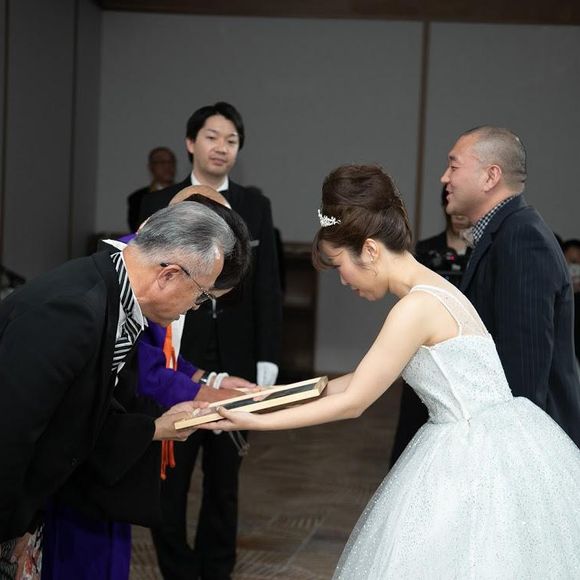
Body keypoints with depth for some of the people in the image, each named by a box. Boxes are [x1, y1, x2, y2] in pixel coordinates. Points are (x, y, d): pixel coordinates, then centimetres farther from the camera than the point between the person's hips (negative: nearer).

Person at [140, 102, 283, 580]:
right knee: (168, 478, 3)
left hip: (234, 364, 1)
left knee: (225, 478, 12)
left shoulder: (255, 206, 4)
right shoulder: (159, 204, 1)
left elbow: (268, 288, 1)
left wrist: (267, 361, -4)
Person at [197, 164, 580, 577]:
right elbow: (368, 380, 17)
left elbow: (352, 403, -14)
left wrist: (257, 422, -7)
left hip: (475, 459, -9)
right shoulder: (432, 289, 10)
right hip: (488, 450, 9)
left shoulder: (416, 307, -19)